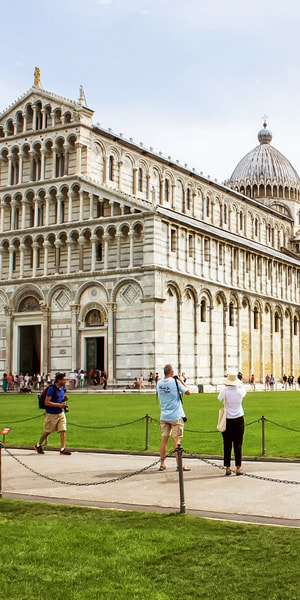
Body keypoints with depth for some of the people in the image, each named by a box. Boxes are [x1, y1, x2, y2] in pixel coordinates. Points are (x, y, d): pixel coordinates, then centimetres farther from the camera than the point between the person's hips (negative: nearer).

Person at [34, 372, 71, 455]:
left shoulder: (62, 388, 6)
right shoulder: (52, 389, -18)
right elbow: (47, 402, -21)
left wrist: (64, 399, 0)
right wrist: (59, 405, -24)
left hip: (61, 413, 6)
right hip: (51, 414, -6)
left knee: (63, 430, -6)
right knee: (47, 432, 9)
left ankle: (62, 449, -5)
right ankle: (38, 445, 30)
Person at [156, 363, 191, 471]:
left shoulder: (159, 383, 4)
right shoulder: (175, 382, -11)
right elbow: (188, 392, -4)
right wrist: (181, 381, 7)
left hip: (164, 416, 5)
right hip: (176, 416, -4)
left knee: (164, 439, 8)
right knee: (176, 440, -3)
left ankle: (162, 464, 12)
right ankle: (179, 465, -1)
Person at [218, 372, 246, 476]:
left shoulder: (225, 391, -11)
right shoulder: (240, 391, -5)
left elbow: (219, 398, 9)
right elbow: (244, 391, 20)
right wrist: (239, 383, 26)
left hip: (227, 420, -1)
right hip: (239, 419, 1)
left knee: (227, 445, 6)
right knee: (238, 445, 4)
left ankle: (228, 468, 7)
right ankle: (238, 468, 4)